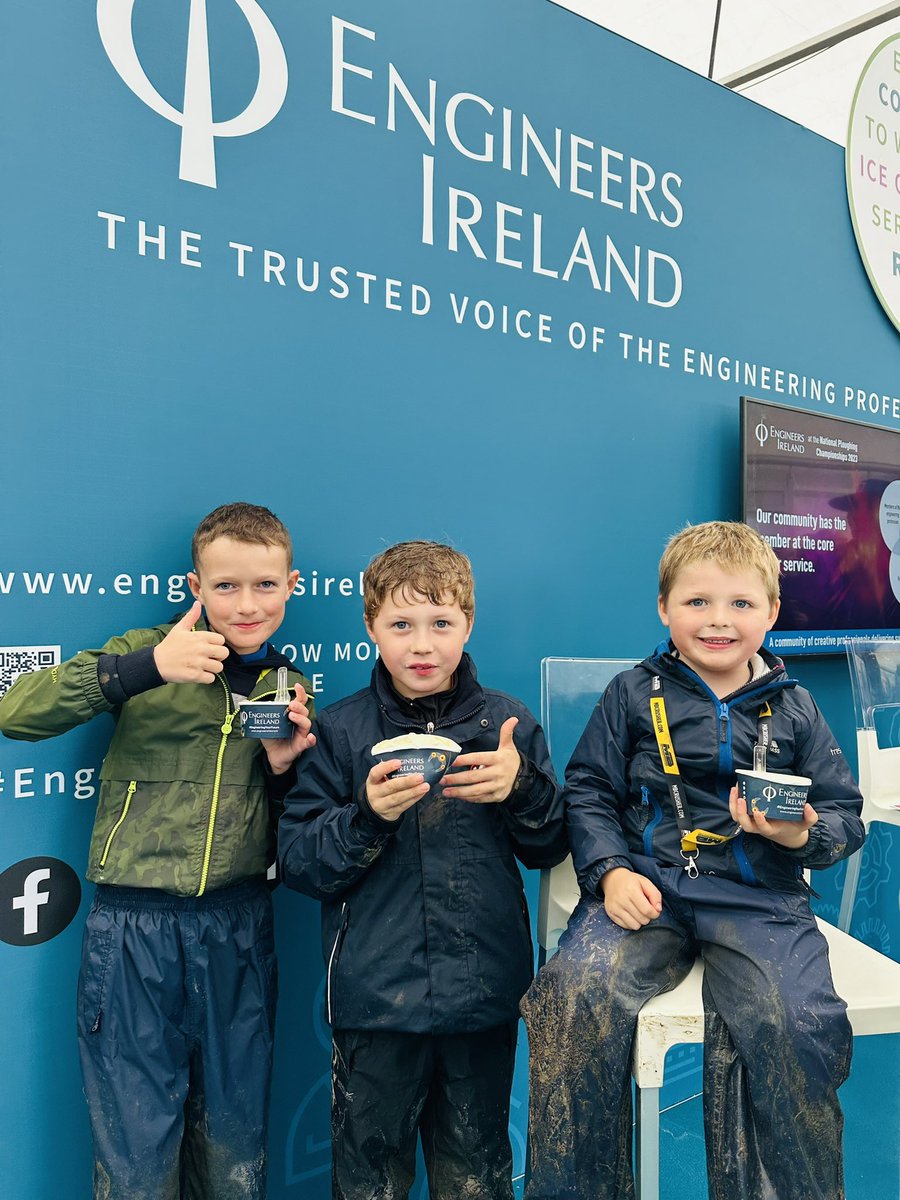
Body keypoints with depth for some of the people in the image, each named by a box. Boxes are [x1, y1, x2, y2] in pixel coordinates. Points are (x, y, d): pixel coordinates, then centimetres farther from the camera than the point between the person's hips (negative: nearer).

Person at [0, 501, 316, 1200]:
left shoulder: (290, 688, 8)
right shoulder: (149, 652, -4)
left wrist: (283, 768, -8)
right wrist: (145, 667, -27)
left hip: (240, 931, 3)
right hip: (135, 928, -3)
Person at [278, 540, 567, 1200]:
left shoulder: (507, 722, 1)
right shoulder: (340, 731, -2)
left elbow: (550, 850, 5)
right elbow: (299, 863, -5)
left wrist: (523, 787, -14)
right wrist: (367, 816, -21)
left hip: (483, 994, 1)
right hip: (375, 994, -1)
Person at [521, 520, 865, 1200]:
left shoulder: (793, 709, 12)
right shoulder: (635, 694, 9)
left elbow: (846, 814, 14)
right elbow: (588, 789, 8)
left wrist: (802, 835, -9)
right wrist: (610, 871, -8)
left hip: (760, 896, 1)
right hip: (650, 886, 0)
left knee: (794, 1021, -27)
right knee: (577, 993, -26)